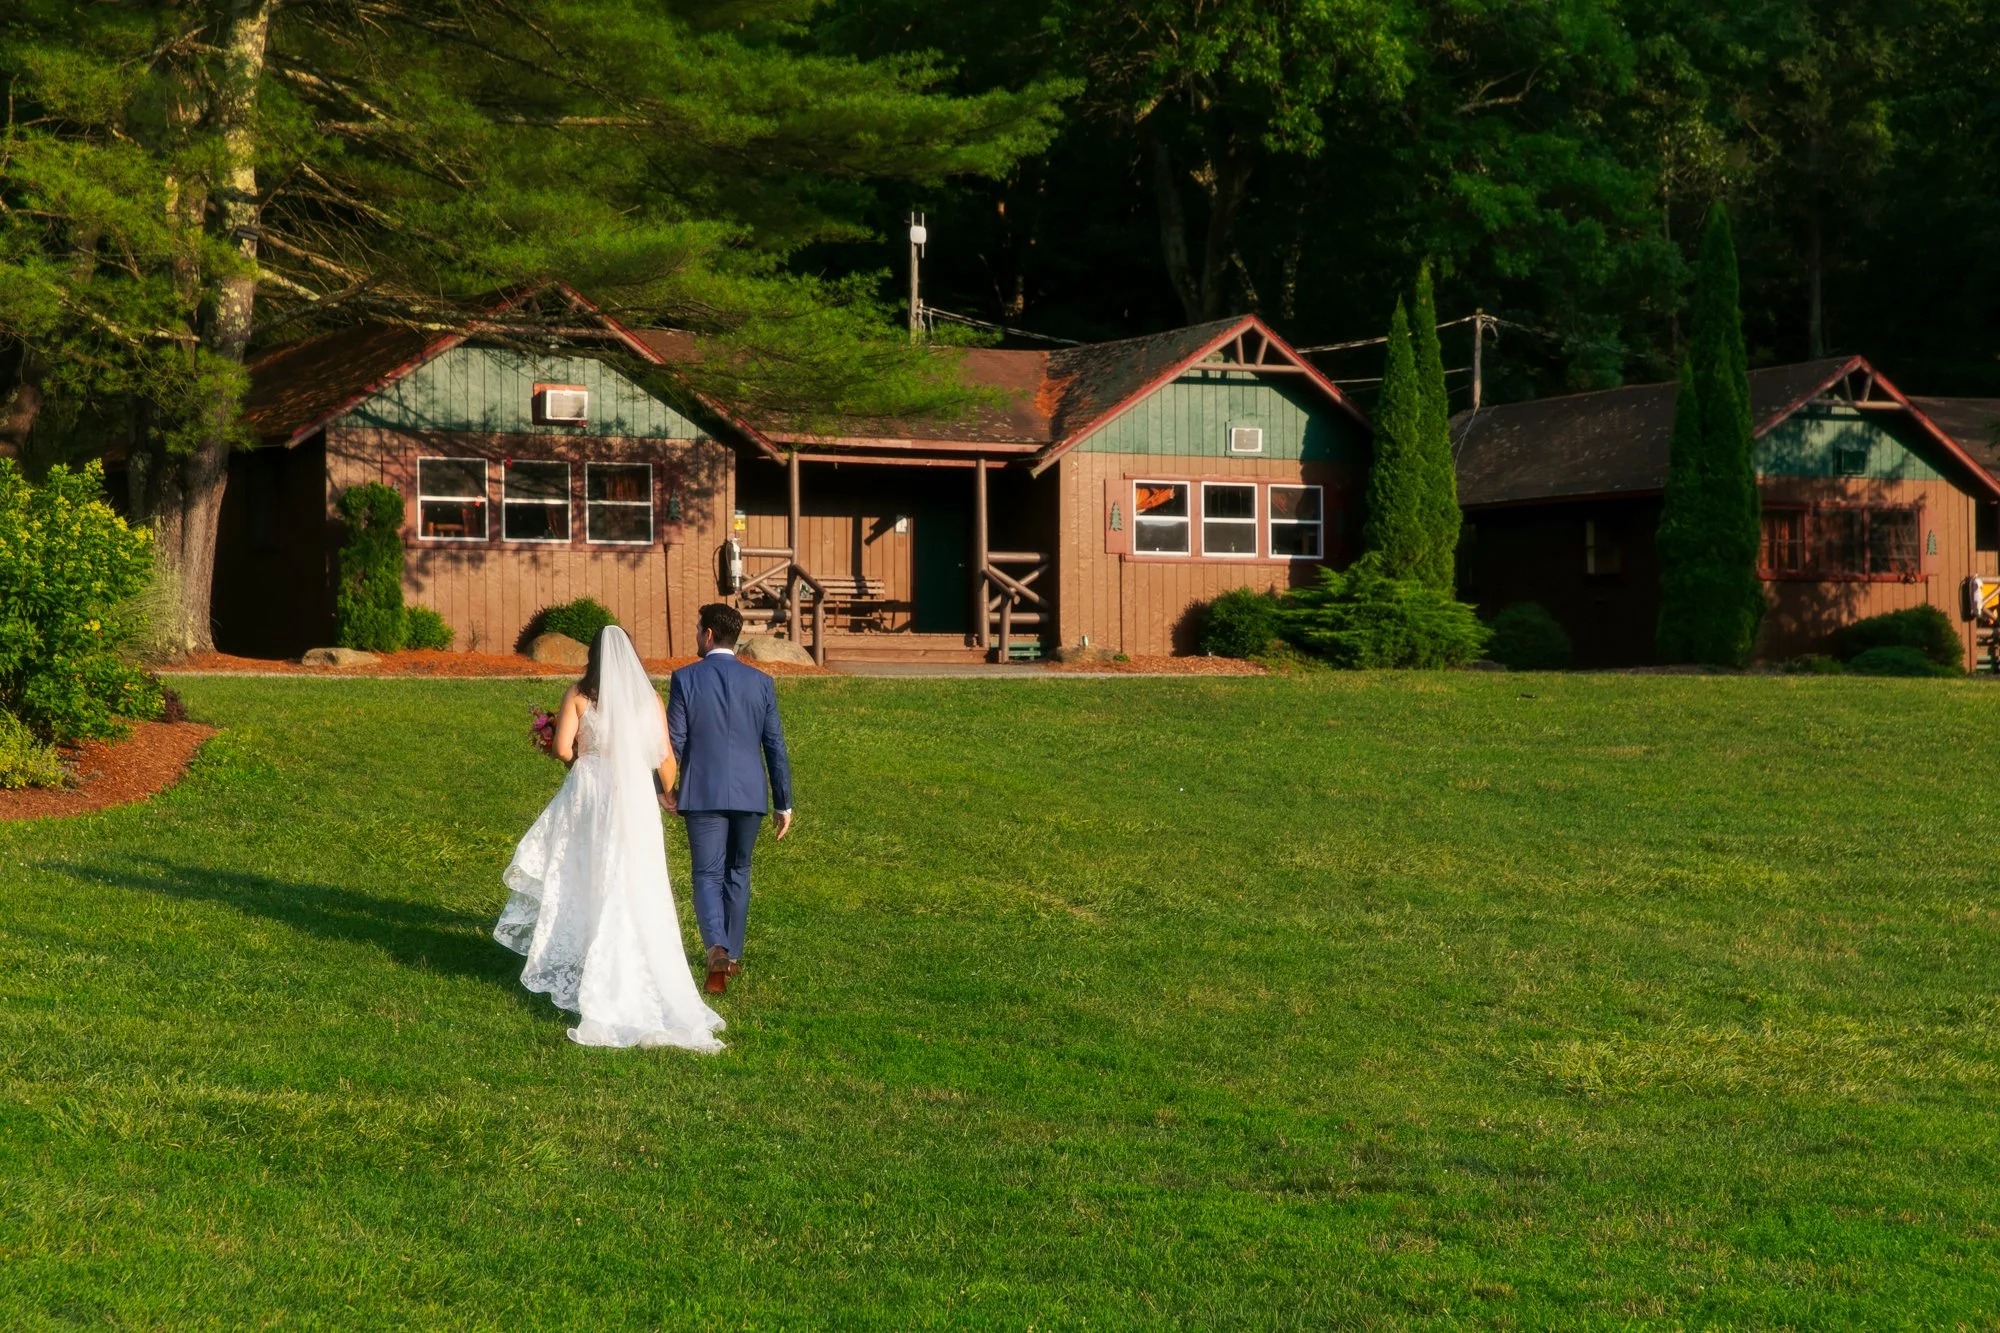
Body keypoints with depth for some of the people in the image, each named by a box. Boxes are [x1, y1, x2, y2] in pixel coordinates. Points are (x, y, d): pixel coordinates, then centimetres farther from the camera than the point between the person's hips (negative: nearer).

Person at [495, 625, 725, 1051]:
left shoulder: (580, 694, -3)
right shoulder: (648, 697, 3)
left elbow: (562, 748, -9)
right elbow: (665, 756, 3)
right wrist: (670, 795, 20)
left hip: (588, 793, -1)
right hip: (635, 797, 1)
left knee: (584, 879, 11)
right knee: (635, 888, 7)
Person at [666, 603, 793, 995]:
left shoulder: (685, 679, -7)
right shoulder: (760, 682, 0)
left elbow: (673, 741, -6)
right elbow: (775, 746, 1)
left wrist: (664, 788, 11)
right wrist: (784, 804, 7)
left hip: (703, 794, -2)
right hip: (750, 795, 3)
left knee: (708, 875, 2)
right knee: (737, 873, 18)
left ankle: (717, 950, -21)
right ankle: (732, 954, 25)